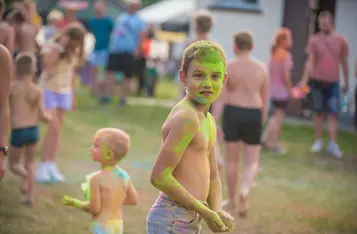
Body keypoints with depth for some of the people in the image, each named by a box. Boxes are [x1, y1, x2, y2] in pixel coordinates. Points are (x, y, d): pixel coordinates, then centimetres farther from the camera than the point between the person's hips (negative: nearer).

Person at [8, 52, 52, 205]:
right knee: (30, 163, 22)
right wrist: (49, 118, 15)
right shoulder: (37, 90, -5)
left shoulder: (12, 87, -9)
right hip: (33, 131, 3)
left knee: (13, 163, 16)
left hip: (18, 131, -2)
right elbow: (42, 116, -6)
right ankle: (30, 196, 17)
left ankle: (25, 175, -18)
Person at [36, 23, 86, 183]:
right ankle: (43, 167, -9)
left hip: (65, 92, 6)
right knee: (54, 128, -14)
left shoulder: (74, 52, 5)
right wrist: (60, 46, -32)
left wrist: (73, 95, 13)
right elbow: (47, 64, -31)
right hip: (49, 90, -6)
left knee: (57, 130, 6)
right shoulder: (51, 46, -13)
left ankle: (51, 166, 9)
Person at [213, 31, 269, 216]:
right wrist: (262, 121, 19)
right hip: (253, 115, 1)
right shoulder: (261, 68, 1)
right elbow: (265, 98, 7)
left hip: (232, 113, -1)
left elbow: (220, 97, -10)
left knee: (231, 159, 13)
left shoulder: (227, 67, -5)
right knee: (252, 162, 7)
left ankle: (231, 200, 21)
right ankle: (245, 191, -21)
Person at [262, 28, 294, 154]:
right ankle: (272, 144, 7)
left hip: (273, 89, 8)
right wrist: (290, 89, -10)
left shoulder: (274, 53, 7)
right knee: (279, 116, 4)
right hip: (282, 90, -8)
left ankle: (265, 139, 18)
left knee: (276, 115, 20)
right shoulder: (285, 55, -17)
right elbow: (285, 74, -20)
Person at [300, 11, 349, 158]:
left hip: (333, 82, 0)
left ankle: (332, 144, -4)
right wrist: (304, 80, -13)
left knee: (333, 113, -5)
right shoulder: (314, 41, -3)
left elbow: (344, 63, 8)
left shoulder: (341, 41, 1)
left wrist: (346, 82, 10)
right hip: (317, 81, 0)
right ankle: (318, 141, 14)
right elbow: (310, 62, -4)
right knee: (319, 112, 5)